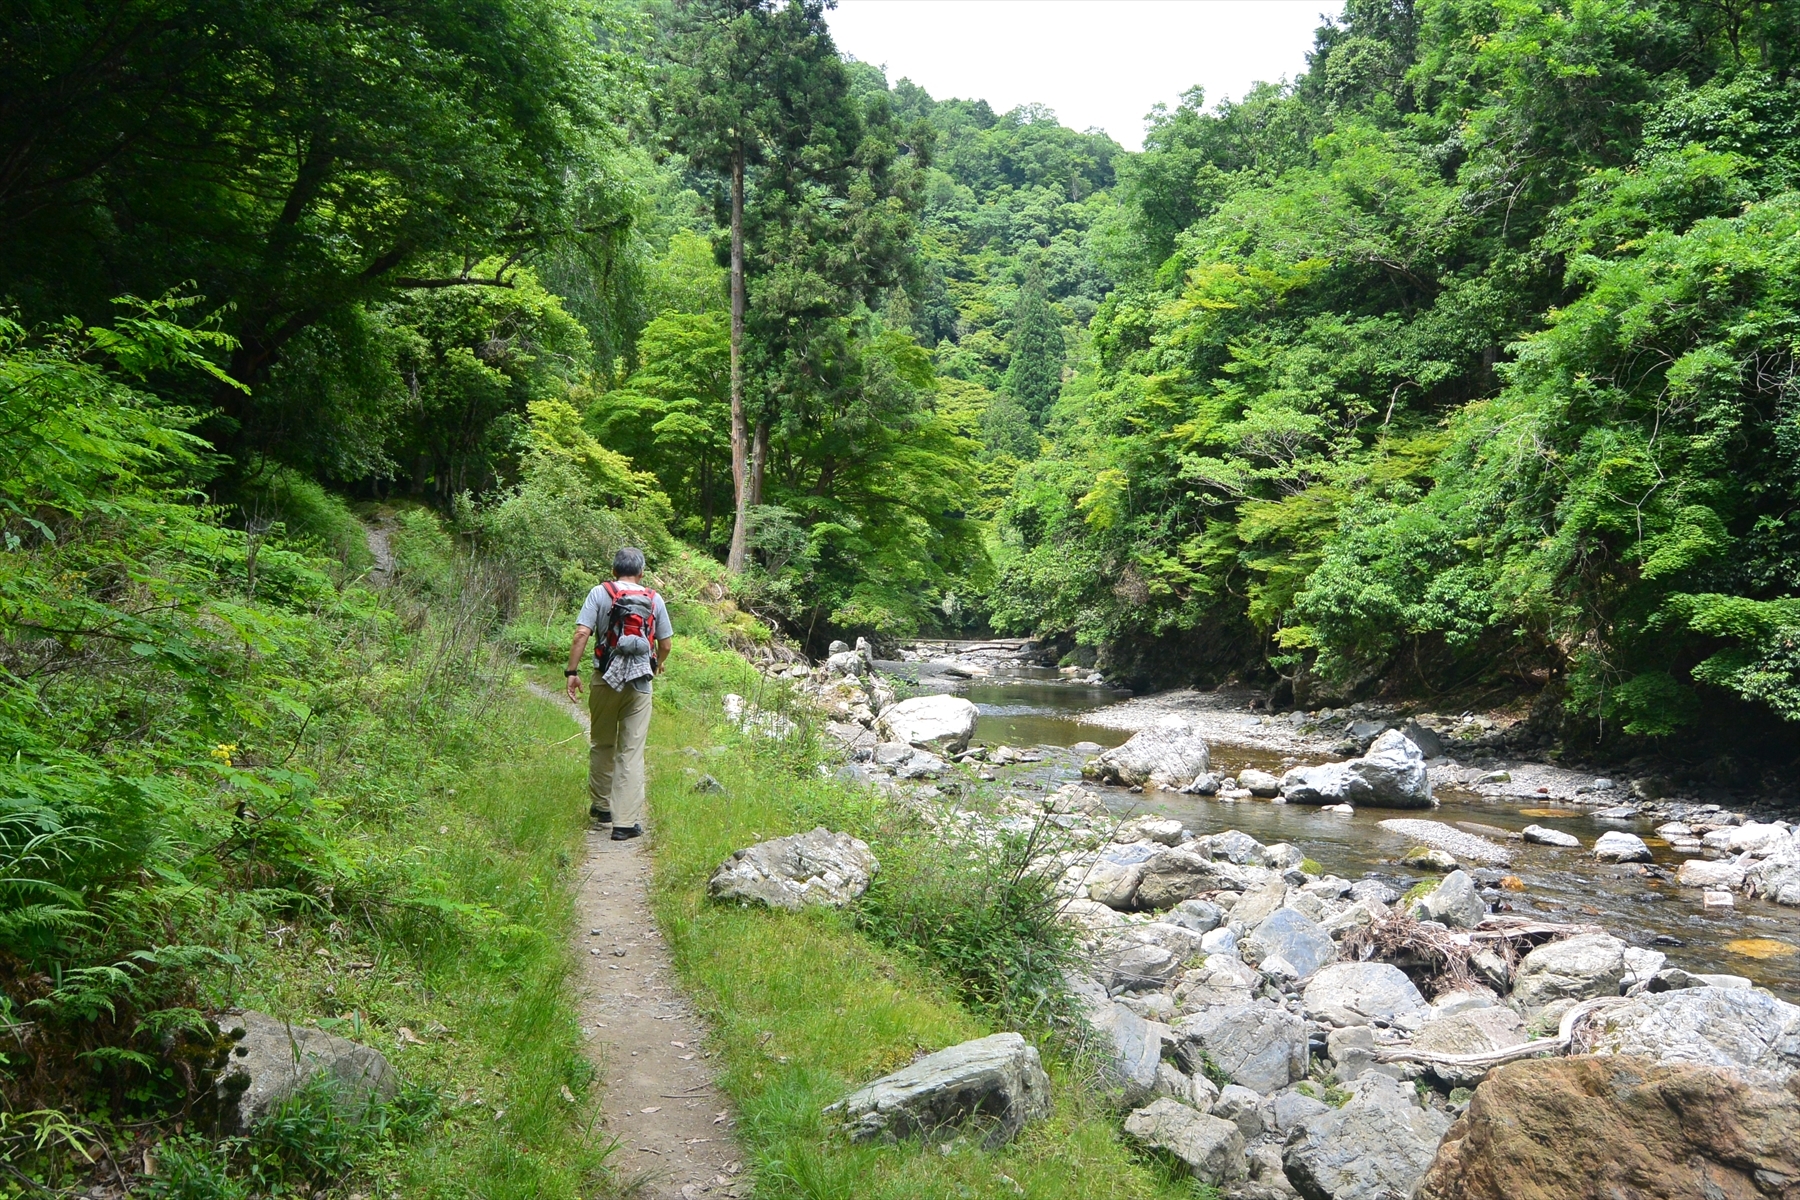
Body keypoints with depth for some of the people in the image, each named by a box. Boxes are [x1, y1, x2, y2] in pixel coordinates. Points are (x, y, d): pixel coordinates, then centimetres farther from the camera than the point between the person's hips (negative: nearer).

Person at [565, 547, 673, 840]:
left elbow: (581, 634, -10)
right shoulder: (654, 600, 4)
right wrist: (659, 663, 28)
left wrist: (572, 672, -5)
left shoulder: (600, 594, -1)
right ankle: (626, 822, -1)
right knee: (632, 752, 1)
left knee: (601, 745, 18)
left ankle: (601, 806, 31)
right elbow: (666, 643, 7)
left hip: (606, 679, 0)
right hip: (640, 684, 0)